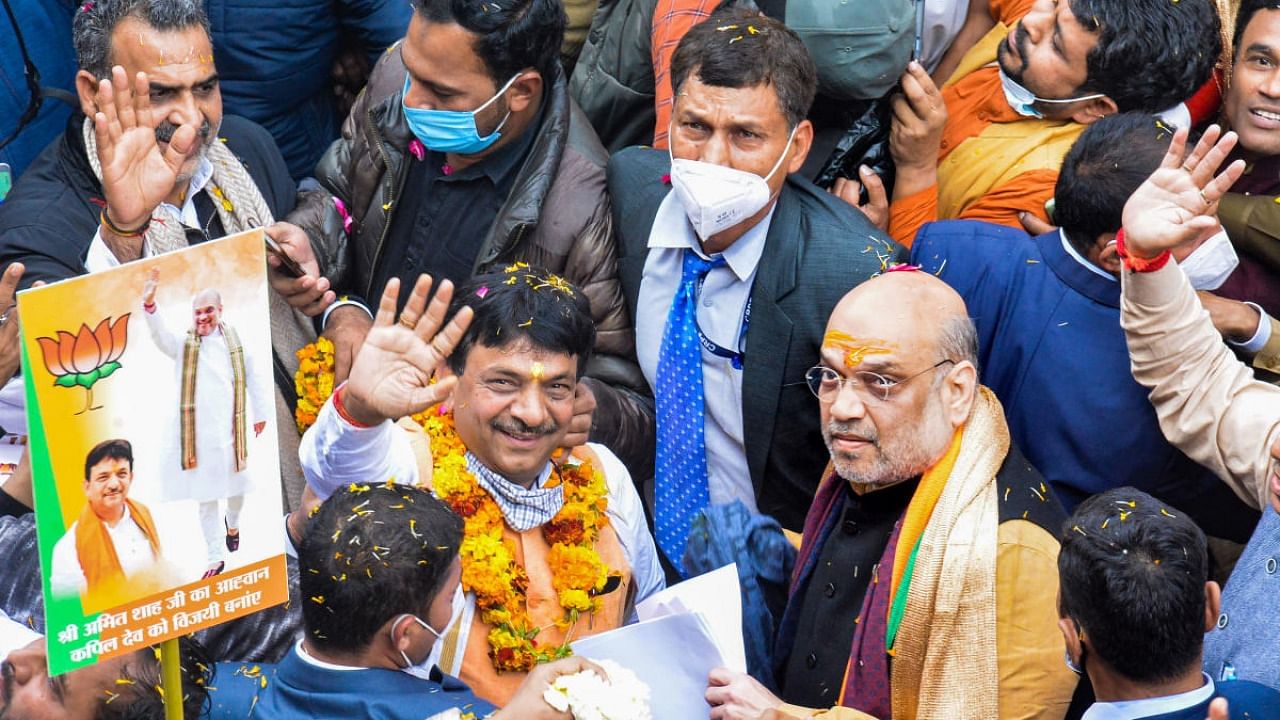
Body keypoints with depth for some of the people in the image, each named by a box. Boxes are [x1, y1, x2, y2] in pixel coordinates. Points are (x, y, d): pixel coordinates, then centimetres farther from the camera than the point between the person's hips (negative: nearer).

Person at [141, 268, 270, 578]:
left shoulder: (236, 341, 0)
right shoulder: (184, 345, -3)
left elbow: (254, 377, 9)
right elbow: (159, 335, -21)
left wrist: (260, 414, 13)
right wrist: (149, 305, -39)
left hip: (231, 429, 1)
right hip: (198, 433, -1)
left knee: (236, 487, 16)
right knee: (206, 497, 4)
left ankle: (232, 523, 49)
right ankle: (215, 557, 12)